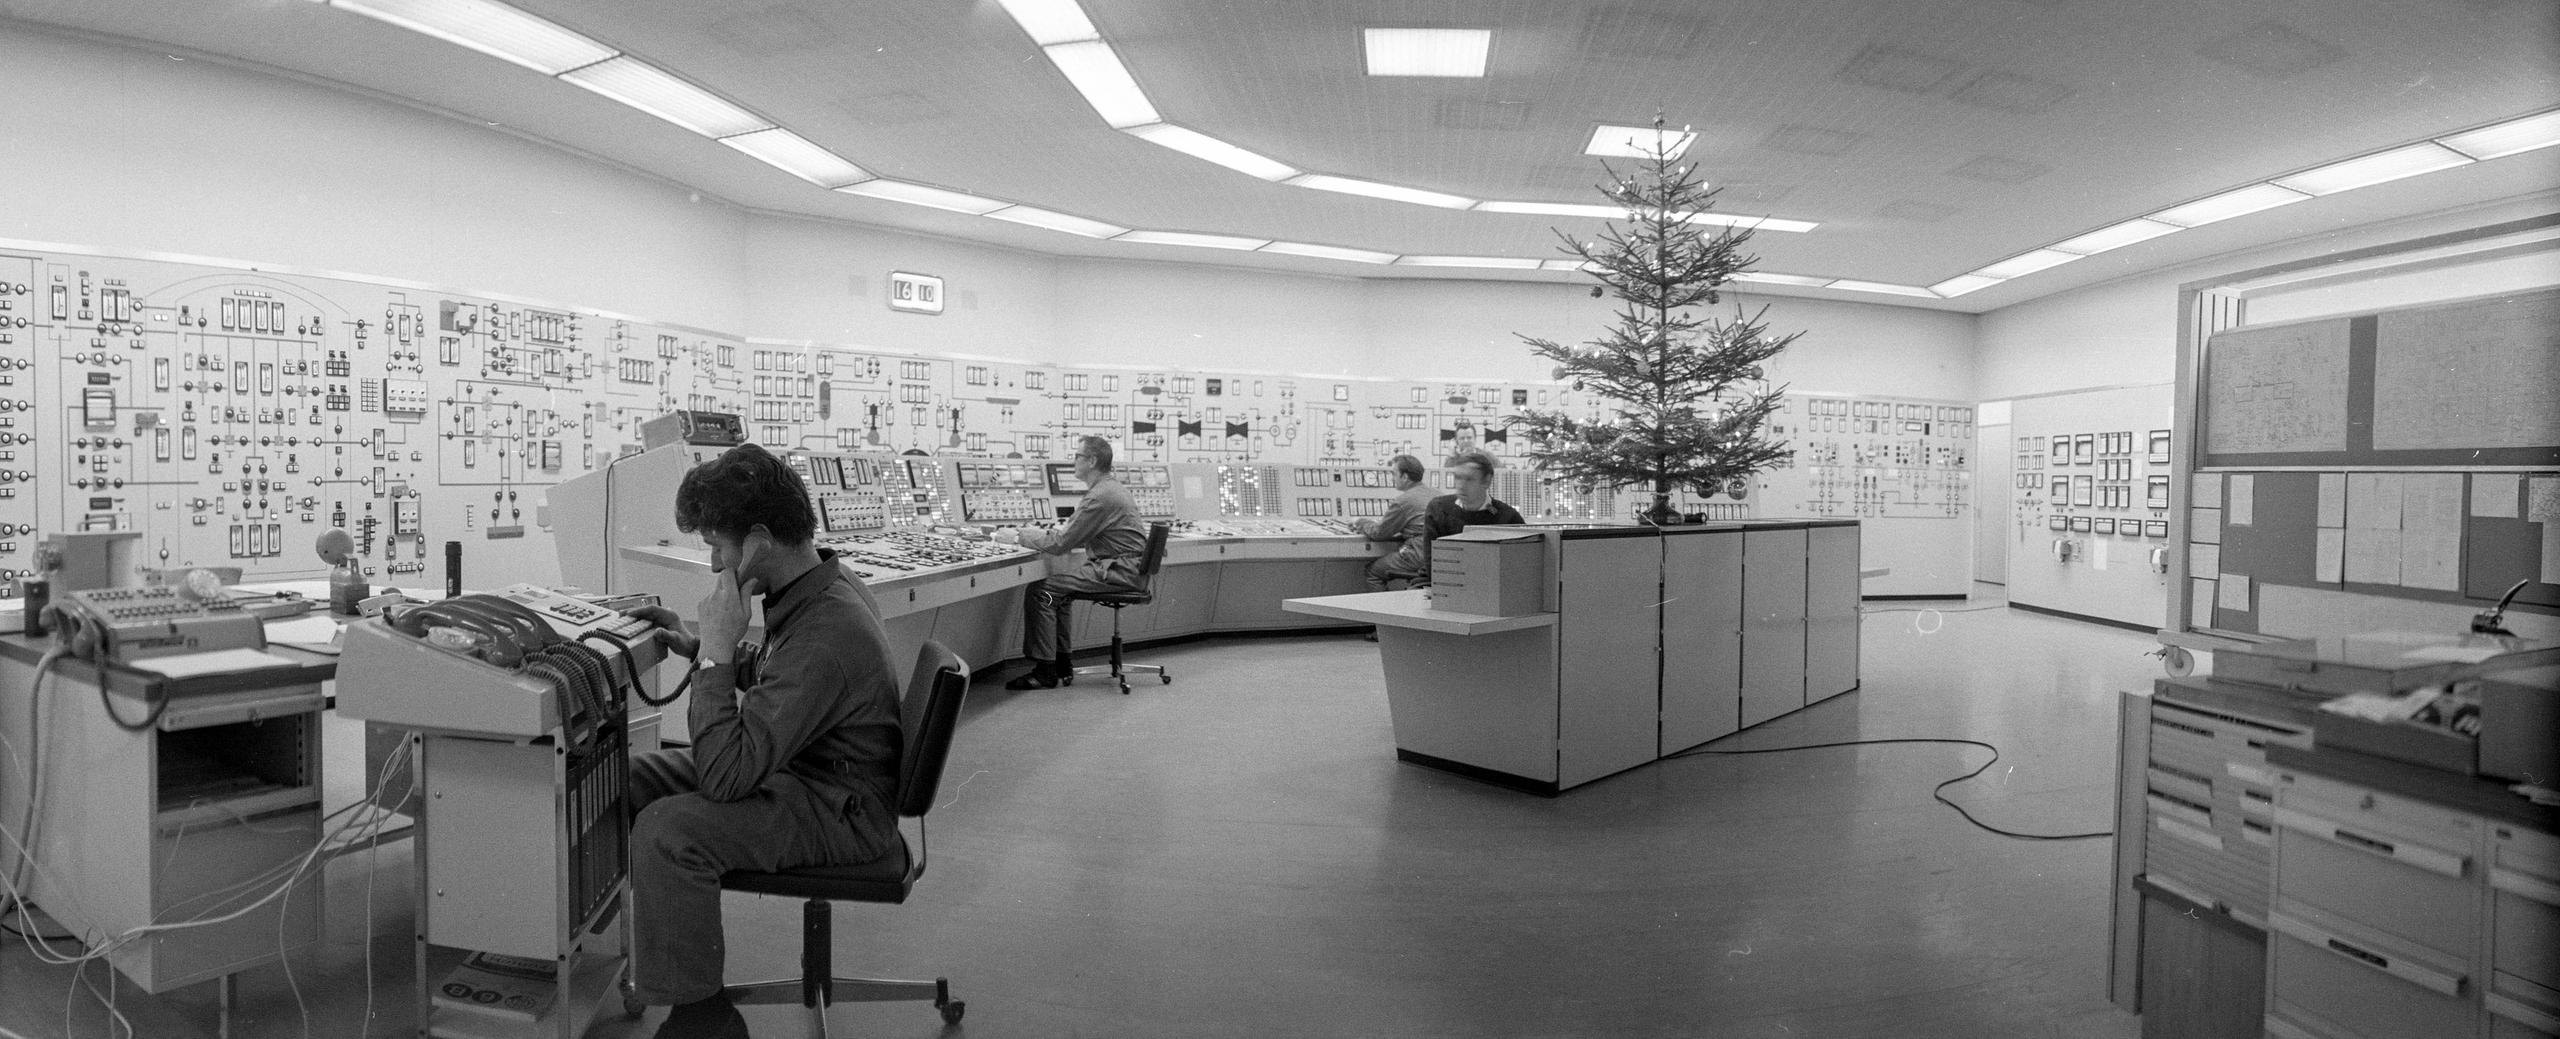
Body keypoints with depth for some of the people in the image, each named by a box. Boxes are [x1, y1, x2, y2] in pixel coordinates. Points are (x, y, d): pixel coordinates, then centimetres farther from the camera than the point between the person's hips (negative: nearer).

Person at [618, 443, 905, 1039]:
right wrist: (696, 648, 7)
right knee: (632, 778, 8)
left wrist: (718, 651, -27)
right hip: (808, 770, 10)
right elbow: (769, 676, 21)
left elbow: (723, 776, -31)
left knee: (668, 830, -25)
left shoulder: (824, 635, -33)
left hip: (842, 815, -10)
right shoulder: (821, 583, -1)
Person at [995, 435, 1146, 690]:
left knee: (1039, 590, -13)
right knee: (1056, 587, 18)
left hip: (1118, 571, -11)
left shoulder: (1100, 497, -18)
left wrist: (1018, 537, -6)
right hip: (1118, 566, 11)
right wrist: (1026, 534, 13)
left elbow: (1061, 544, -18)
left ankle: (1045, 672, -7)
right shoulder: (1108, 488, 17)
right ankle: (1061, 661, 19)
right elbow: (1076, 537, 20)